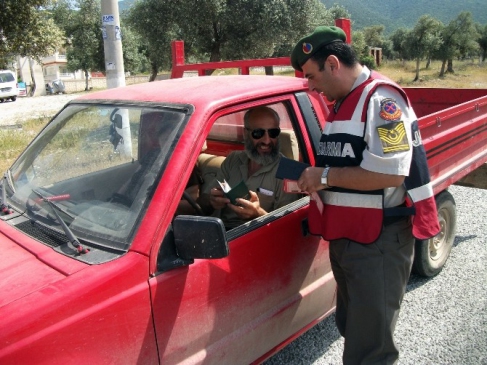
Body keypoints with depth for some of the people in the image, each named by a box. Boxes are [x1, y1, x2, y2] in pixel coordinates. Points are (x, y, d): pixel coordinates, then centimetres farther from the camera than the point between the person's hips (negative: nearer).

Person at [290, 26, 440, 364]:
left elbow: (390, 174, -27)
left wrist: (325, 176, -19)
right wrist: (313, 178, 4)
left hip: (379, 241, -9)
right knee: (351, 328, 24)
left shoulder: (381, 99, -17)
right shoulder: (342, 104, 13)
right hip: (345, 236, 10)